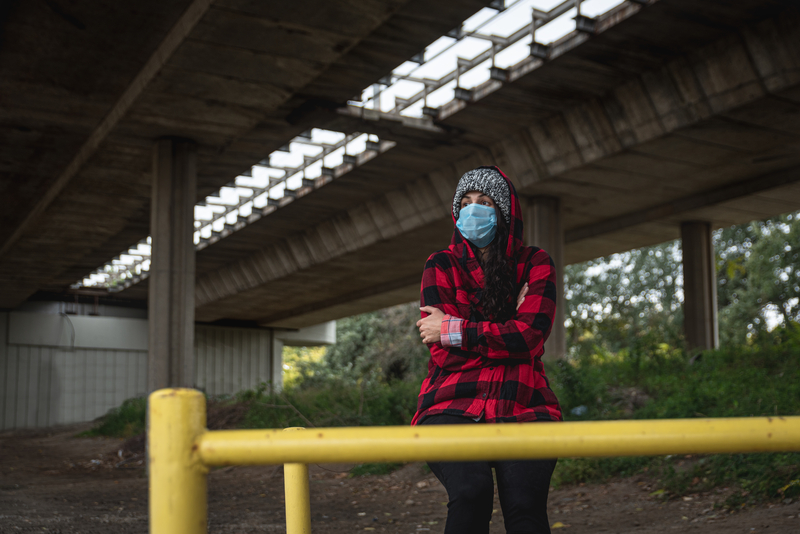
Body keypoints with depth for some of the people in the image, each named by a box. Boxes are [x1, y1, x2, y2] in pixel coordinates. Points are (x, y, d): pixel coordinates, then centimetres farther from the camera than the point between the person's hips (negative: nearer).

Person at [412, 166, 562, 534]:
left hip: (523, 407, 1)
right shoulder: (441, 266, 10)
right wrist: (507, 332, -2)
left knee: (525, 502, -25)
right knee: (471, 489, -30)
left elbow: (531, 335, -5)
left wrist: (455, 330, -4)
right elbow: (443, 350, -1)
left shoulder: (535, 264, 12)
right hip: (454, 405, 0)